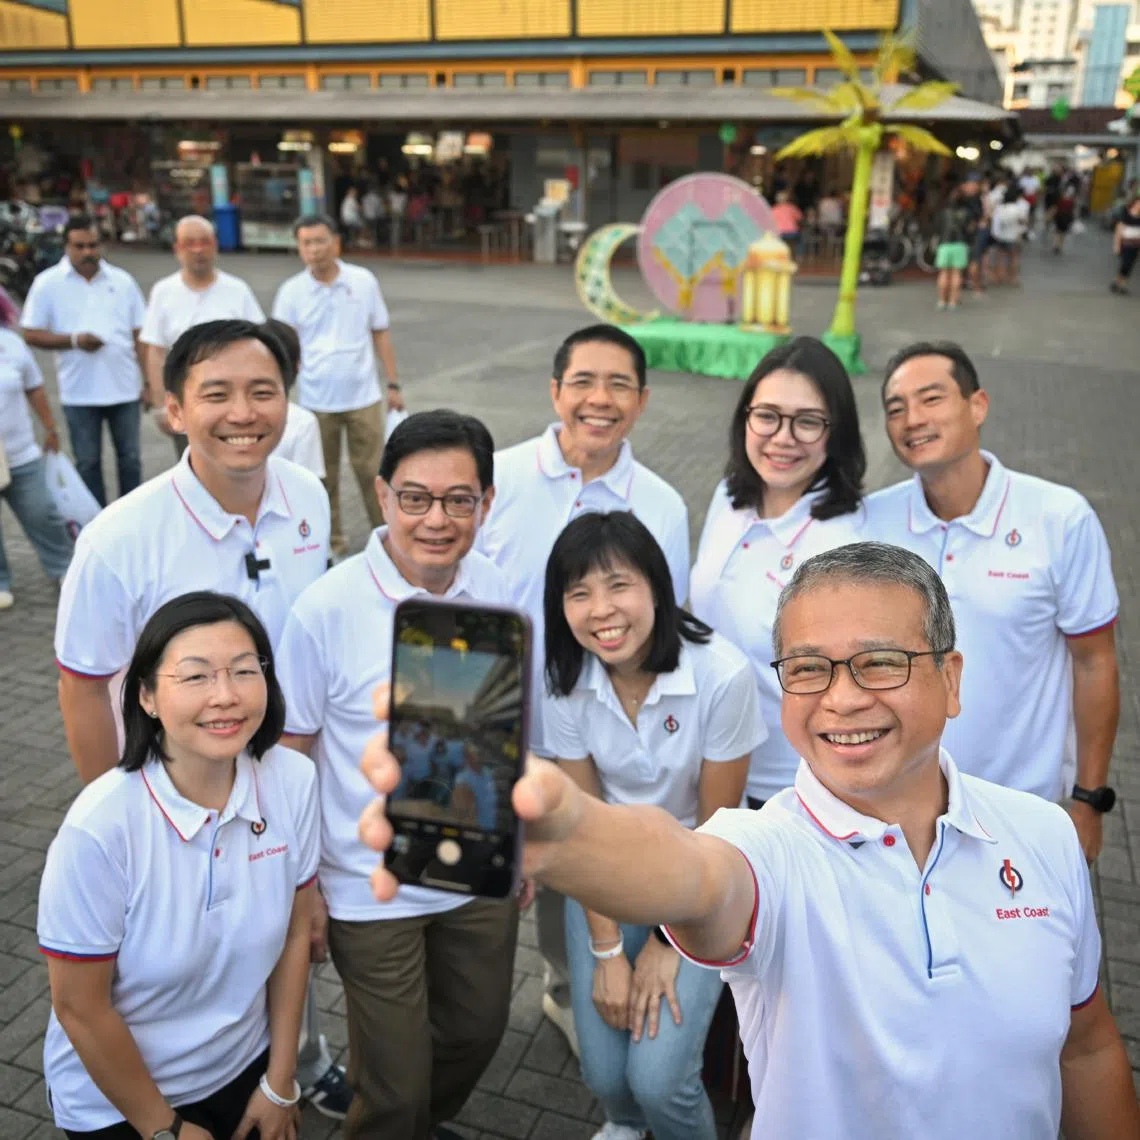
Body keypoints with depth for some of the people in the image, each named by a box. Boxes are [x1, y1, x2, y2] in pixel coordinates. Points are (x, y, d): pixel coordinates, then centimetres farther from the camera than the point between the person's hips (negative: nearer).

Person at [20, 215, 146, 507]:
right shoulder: (48, 284, 0)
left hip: (125, 389, 1)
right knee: (87, 462, 8)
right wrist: (73, 340, -16)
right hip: (79, 393, -1)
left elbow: (140, 334, 7)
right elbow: (32, 335, -1)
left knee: (130, 458, 9)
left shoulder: (122, 281, 5)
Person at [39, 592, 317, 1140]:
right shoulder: (100, 829, -29)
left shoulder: (294, 781, -19)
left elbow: (295, 933, -6)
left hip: (245, 1068, 4)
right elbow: (79, 1008, -18)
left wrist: (280, 1083, 1)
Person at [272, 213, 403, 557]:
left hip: (363, 397, 0)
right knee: (323, 476, 11)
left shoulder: (364, 281, -2)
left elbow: (380, 334, 5)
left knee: (372, 470, 6)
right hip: (316, 401, 1)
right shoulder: (291, 292, -3)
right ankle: (332, 539, 26)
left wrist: (394, 384, 3)